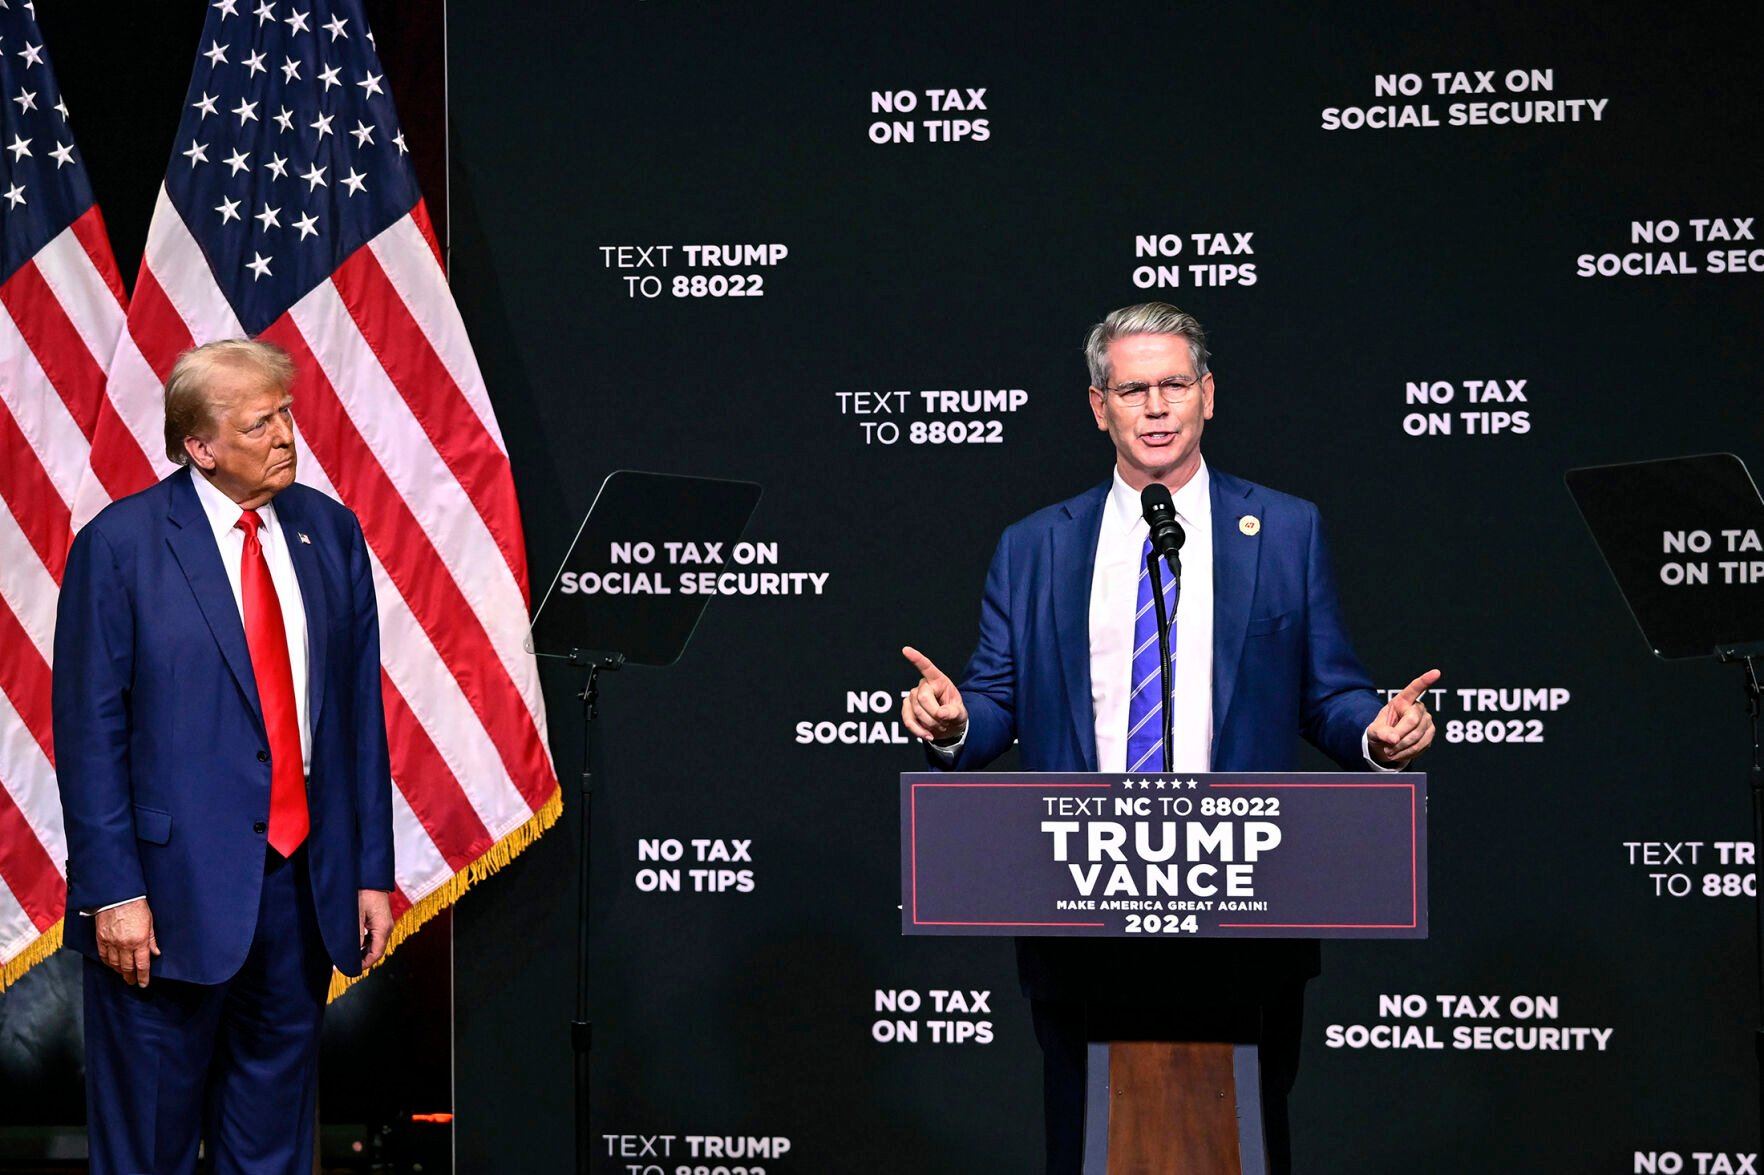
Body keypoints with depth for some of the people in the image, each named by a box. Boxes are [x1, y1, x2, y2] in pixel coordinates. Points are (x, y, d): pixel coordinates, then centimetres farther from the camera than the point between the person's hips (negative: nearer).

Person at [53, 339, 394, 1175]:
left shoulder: (330, 533, 7)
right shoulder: (119, 545, -7)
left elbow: (360, 713, 9)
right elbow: (89, 735, -8)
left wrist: (372, 871, 6)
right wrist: (113, 890, -13)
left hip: (303, 884, 4)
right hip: (174, 885, -4)